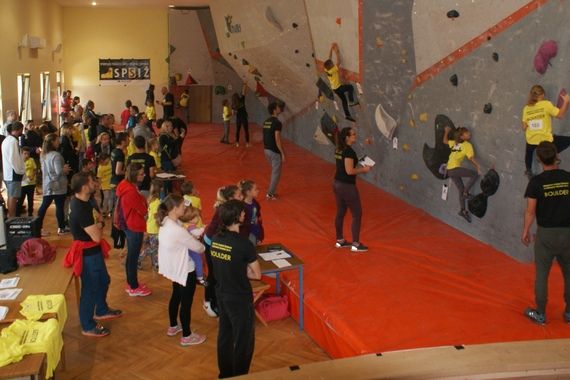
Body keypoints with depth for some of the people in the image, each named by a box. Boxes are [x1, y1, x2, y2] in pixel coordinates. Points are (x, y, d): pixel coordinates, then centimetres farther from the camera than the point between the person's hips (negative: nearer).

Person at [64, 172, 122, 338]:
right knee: (90, 288, 6)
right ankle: (88, 326, 22)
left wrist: (97, 224, 1)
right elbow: (96, 236, -29)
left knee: (103, 280, 26)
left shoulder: (80, 200, 0)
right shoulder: (81, 209, -31)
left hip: (93, 250, 10)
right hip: (87, 253, -10)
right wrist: (100, 225, -9)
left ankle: (101, 310, 48)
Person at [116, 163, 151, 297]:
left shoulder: (126, 186, 2)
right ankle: (134, 288, 16)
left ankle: (131, 283, 34)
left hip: (129, 225, 10)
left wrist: (144, 201, -6)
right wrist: (147, 202, -3)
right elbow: (143, 210, -19)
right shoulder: (131, 192, -28)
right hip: (135, 227, -10)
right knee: (133, 257, 3)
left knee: (131, 255, 20)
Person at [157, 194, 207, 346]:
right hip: (184, 271, -9)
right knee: (186, 302, 6)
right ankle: (186, 336, 21)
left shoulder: (165, 223, -4)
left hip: (173, 268, 9)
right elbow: (198, 248, -21)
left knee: (176, 296, 27)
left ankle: (173, 326, 44)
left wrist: (191, 237, -8)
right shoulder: (177, 230, -32)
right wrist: (202, 246, 0)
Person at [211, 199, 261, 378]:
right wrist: (245, 271, -1)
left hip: (222, 295, 7)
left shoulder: (216, 239, -4)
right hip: (240, 299, -7)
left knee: (224, 336, 22)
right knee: (244, 342, 10)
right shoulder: (244, 244, -25)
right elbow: (257, 274, -15)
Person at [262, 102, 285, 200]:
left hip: (267, 150, 8)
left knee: (274, 171, 21)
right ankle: (270, 194, 5)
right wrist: (283, 153, -15)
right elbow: (277, 140, -21)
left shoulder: (266, 122, 9)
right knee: (276, 173, 2)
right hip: (275, 151, -8)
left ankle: (271, 191, 26)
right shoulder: (277, 123, -18)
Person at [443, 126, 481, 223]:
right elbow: (471, 158, -14)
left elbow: (445, 141, 32)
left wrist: (446, 131, 44)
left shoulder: (454, 143, 15)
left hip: (449, 170, 8)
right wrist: (478, 167, -14)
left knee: (461, 189, 16)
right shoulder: (467, 145, -6)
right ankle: (466, 193, -5)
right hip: (455, 168, -8)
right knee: (475, 174, -9)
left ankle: (462, 210, 20)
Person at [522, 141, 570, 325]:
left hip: (546, 233, -2)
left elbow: (530, 211, -9)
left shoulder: (536, 182, -11)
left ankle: (540, 314, 17)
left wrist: (525, 231, 4)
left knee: (542, 274, 9)